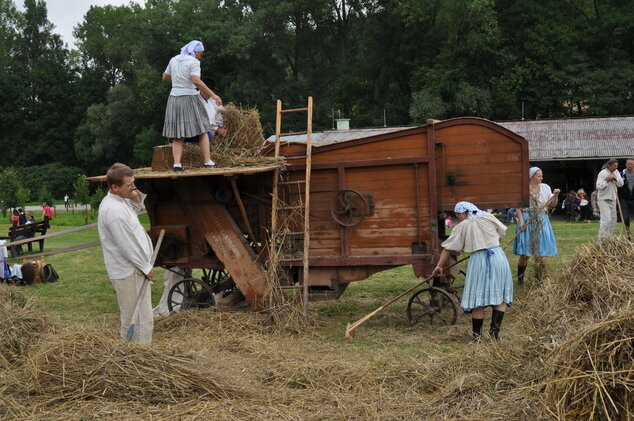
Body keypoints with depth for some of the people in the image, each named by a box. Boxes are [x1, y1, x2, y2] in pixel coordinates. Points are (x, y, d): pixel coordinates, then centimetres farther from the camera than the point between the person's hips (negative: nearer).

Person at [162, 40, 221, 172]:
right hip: (189, 98, -5)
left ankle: (177, 164, -9)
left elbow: (165, 77, 21)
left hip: (174, 98, 5)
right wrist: (212, 94, -20)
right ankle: (208, 161, 5)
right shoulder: (193, 62, -8)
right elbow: (196, 81, -21)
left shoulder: (174, 60, 10)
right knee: (202, 130, 7)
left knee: (177, 135, 4)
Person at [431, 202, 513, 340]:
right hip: (498, 255, 2)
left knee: (478, 298, 7)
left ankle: (477, 334, 14)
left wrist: (439, 266, 14)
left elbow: (447, 249, 5)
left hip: (479, 260, -2)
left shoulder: (462, 226, 3)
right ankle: (495, 330, 3)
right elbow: (502, 231, 22)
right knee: (500, 295, 12)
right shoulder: (488, 217, 8)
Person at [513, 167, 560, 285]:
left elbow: (552, 205, 11)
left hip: (541, 221, 4)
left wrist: (555, 196, -7)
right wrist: (521, 221, -13)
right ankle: (520, 277, 12)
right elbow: (518, 207, -4)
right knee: (525, 253, -4)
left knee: (540, 253, 4)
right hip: (527, 221, -4)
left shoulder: (545, 187, 9)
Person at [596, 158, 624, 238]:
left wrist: (615, 178, -13)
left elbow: (621, 184, 3)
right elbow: (598, 186, -19)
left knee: (613, 220, 10)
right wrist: (607, 180, -23)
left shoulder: (616, 172, 7)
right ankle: (601, 239, -12)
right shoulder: (602, 173, -13)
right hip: (603, 199, -7)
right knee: (606, 220, -17)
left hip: (612, 199, 8)